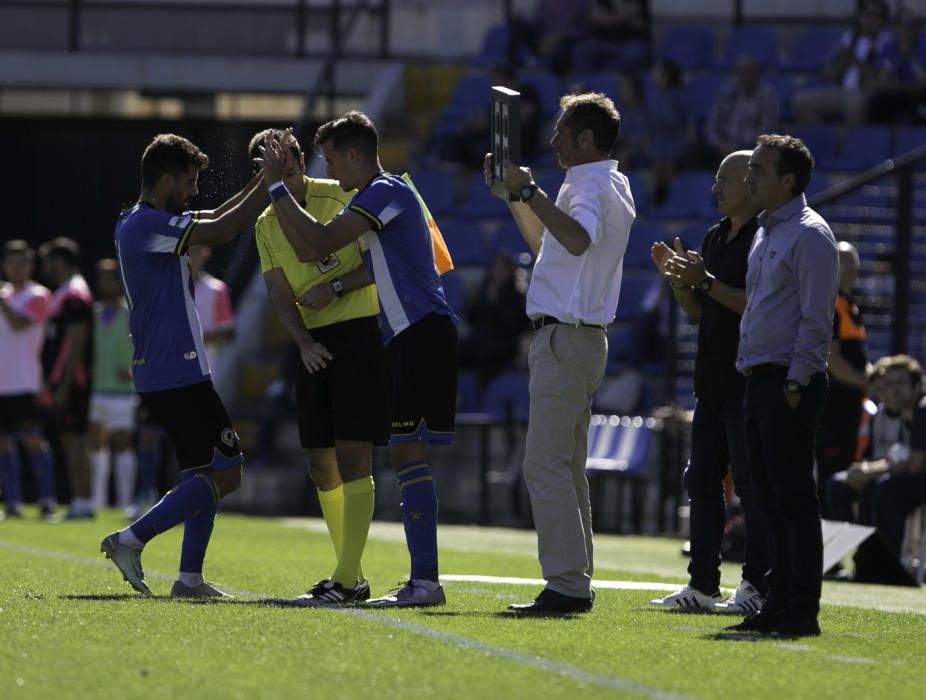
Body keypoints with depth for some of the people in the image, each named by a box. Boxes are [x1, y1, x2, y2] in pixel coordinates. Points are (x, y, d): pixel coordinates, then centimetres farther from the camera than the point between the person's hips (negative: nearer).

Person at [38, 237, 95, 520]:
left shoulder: (74, 295, -13)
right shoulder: (63, 293, 19)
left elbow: (76, 344, -19)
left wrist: (64, 386, -22)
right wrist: (50, 383, 22)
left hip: (71, 381, -10)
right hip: (61, 381, 10)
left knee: (73, 440, -10)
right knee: (72, 441, 9)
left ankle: (82, 503, -10)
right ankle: (79, 503, 10)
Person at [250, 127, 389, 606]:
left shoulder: (342, 198, -6)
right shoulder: (267, 225, 11)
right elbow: (279, 292, 4)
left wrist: (336, 286, -16)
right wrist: (303, 342, -11)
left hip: (359, 331, -7)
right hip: (315, 346, 7)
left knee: (352, 454, -13)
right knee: (321, 465, 7)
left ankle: (347, 580, -15)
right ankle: (350, 577, 16)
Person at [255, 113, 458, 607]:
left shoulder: (386, 192, -11)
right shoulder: (372, 199, 22)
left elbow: (319, 243, -19)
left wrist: (277, 187, -11)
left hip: (424, 334, -11)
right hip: (409, 339, 11)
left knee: (407, 453, -14)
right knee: (406, 457, 9)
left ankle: (425, 580, -18)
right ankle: (423, 579, 10)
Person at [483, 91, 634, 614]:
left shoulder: (591, 187, -13)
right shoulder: (608, 187, 20)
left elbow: (578, 240, -36)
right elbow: (546, 242, 33)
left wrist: (529, 189, -30)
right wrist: (514, 194, 25)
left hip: (565, 337, -11)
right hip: (580, 338, 11)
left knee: (546, 464, -13)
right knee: (568, 467, 13)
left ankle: (567, 584, -16)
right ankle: (577, 585, 14)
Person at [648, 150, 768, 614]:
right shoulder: (715, 238, 17)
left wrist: (706, 282, -20)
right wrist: (678, 278, 4)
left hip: (747, 382, -9)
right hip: (713, 382, 9)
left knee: (751, 484, -8)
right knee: (702, 480, 9)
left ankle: (758, 587, -6)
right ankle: (702, 585, 13)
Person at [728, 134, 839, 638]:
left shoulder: (809, 235, -10)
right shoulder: (765, 233, 19)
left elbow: (816, 318, -15)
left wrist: (796, 383, -19)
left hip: (790, 384, -9)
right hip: (758, 383, 9)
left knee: (793, 498, -9)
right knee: (770, 500, 9)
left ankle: (801, 611, -8)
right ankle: (778, 605, 12)